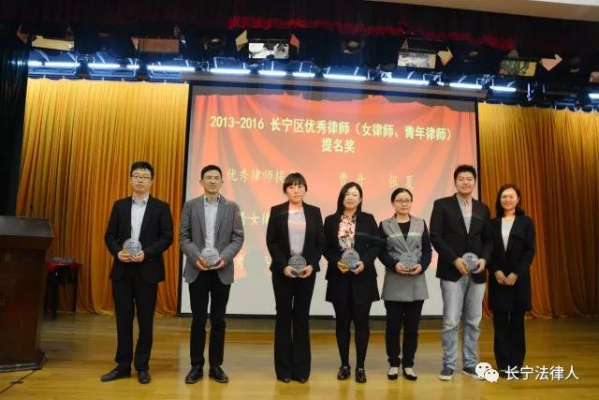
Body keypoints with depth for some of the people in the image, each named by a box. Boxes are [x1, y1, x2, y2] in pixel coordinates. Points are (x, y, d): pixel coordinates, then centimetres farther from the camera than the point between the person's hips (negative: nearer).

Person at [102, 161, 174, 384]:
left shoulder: (161, 207, 1)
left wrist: (147, 253, -17)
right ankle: (123, 365, 20)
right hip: (122, 270, 3)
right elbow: (110, 235, 9)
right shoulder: (120, 205, 10)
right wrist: (117, 251, -10)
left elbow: (167, 237, -4)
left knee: (145, 320, 5)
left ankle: (142, 367, 17)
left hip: (147, 270, -2)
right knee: (123, 319, 8)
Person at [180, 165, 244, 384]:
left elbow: (238, 238, 0)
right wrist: (196, 257, -14)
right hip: (197, 269, 0)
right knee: (198, 320, 5)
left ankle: (215, 366, 19)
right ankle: (196, 366, 18)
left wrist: (224, 257, -15)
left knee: (218, 320, 7)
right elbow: (183, 237, 1)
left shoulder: (232, 207, 4)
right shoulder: (190, 205, 4)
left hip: (222, 271, 1)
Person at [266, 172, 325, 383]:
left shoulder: (314, 212, 6)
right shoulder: (277, 211, 2)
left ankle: (301, 368, 13)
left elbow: (320, 242, 4)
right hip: (283, 271, -1)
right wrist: (283, 265, -14)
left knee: (302, 317, 6)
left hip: (307, 271, 1)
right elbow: (271, 241, -3)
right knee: (283, 317, 5)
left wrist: (311, 265, -10)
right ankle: (284, 368, 14)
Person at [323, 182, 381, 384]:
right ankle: (344, 365, 20)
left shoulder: (368, 219, 4)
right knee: (342, 321, 7)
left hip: (363, 278, -1)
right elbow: (326, 248, 3)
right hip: (339, 278, 1)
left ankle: (360, 366, 15)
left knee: (361, 321, 3)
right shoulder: (331, 221, 5)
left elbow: (376, 245, 1)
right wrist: (337, 262, -14)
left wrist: (364, 262, -14)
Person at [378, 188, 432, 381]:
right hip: (394, 283, -1)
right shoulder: (385, 225, 4)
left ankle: (408, 364, 19)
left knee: (412, 326, 7)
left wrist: (422, 266, -13)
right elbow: (381, 252, -1)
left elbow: (428, 250, 5)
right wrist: (394, 265, -17)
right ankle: (394, 363, 18)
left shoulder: (420, 224, 9)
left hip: (417, 283, 2)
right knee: (393, 325, 3)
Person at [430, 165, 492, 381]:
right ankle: (448, 365, 10)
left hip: (477, 273, 4)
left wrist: (484, 259, -6)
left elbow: (488, 240, 13)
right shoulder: (442, 205, -1)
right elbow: (435, 236, -8)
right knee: (451, 321, -2)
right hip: (452, 272, -4)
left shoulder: (482, 209, 12)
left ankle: (470, 364, 21)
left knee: (473, 322, 10)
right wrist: (455, 259, -16)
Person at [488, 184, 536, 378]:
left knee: (517, 322, 4)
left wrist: (516, 273, -13)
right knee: (500, 322, 2)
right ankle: (503, 364, 9)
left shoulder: (526, 222, 3)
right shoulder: (493, 223, 7)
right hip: (498, 278, 1)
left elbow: (529, 251, -3)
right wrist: (496, 271, -11)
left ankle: (516, 364, 14)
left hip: (519, 278, -1)